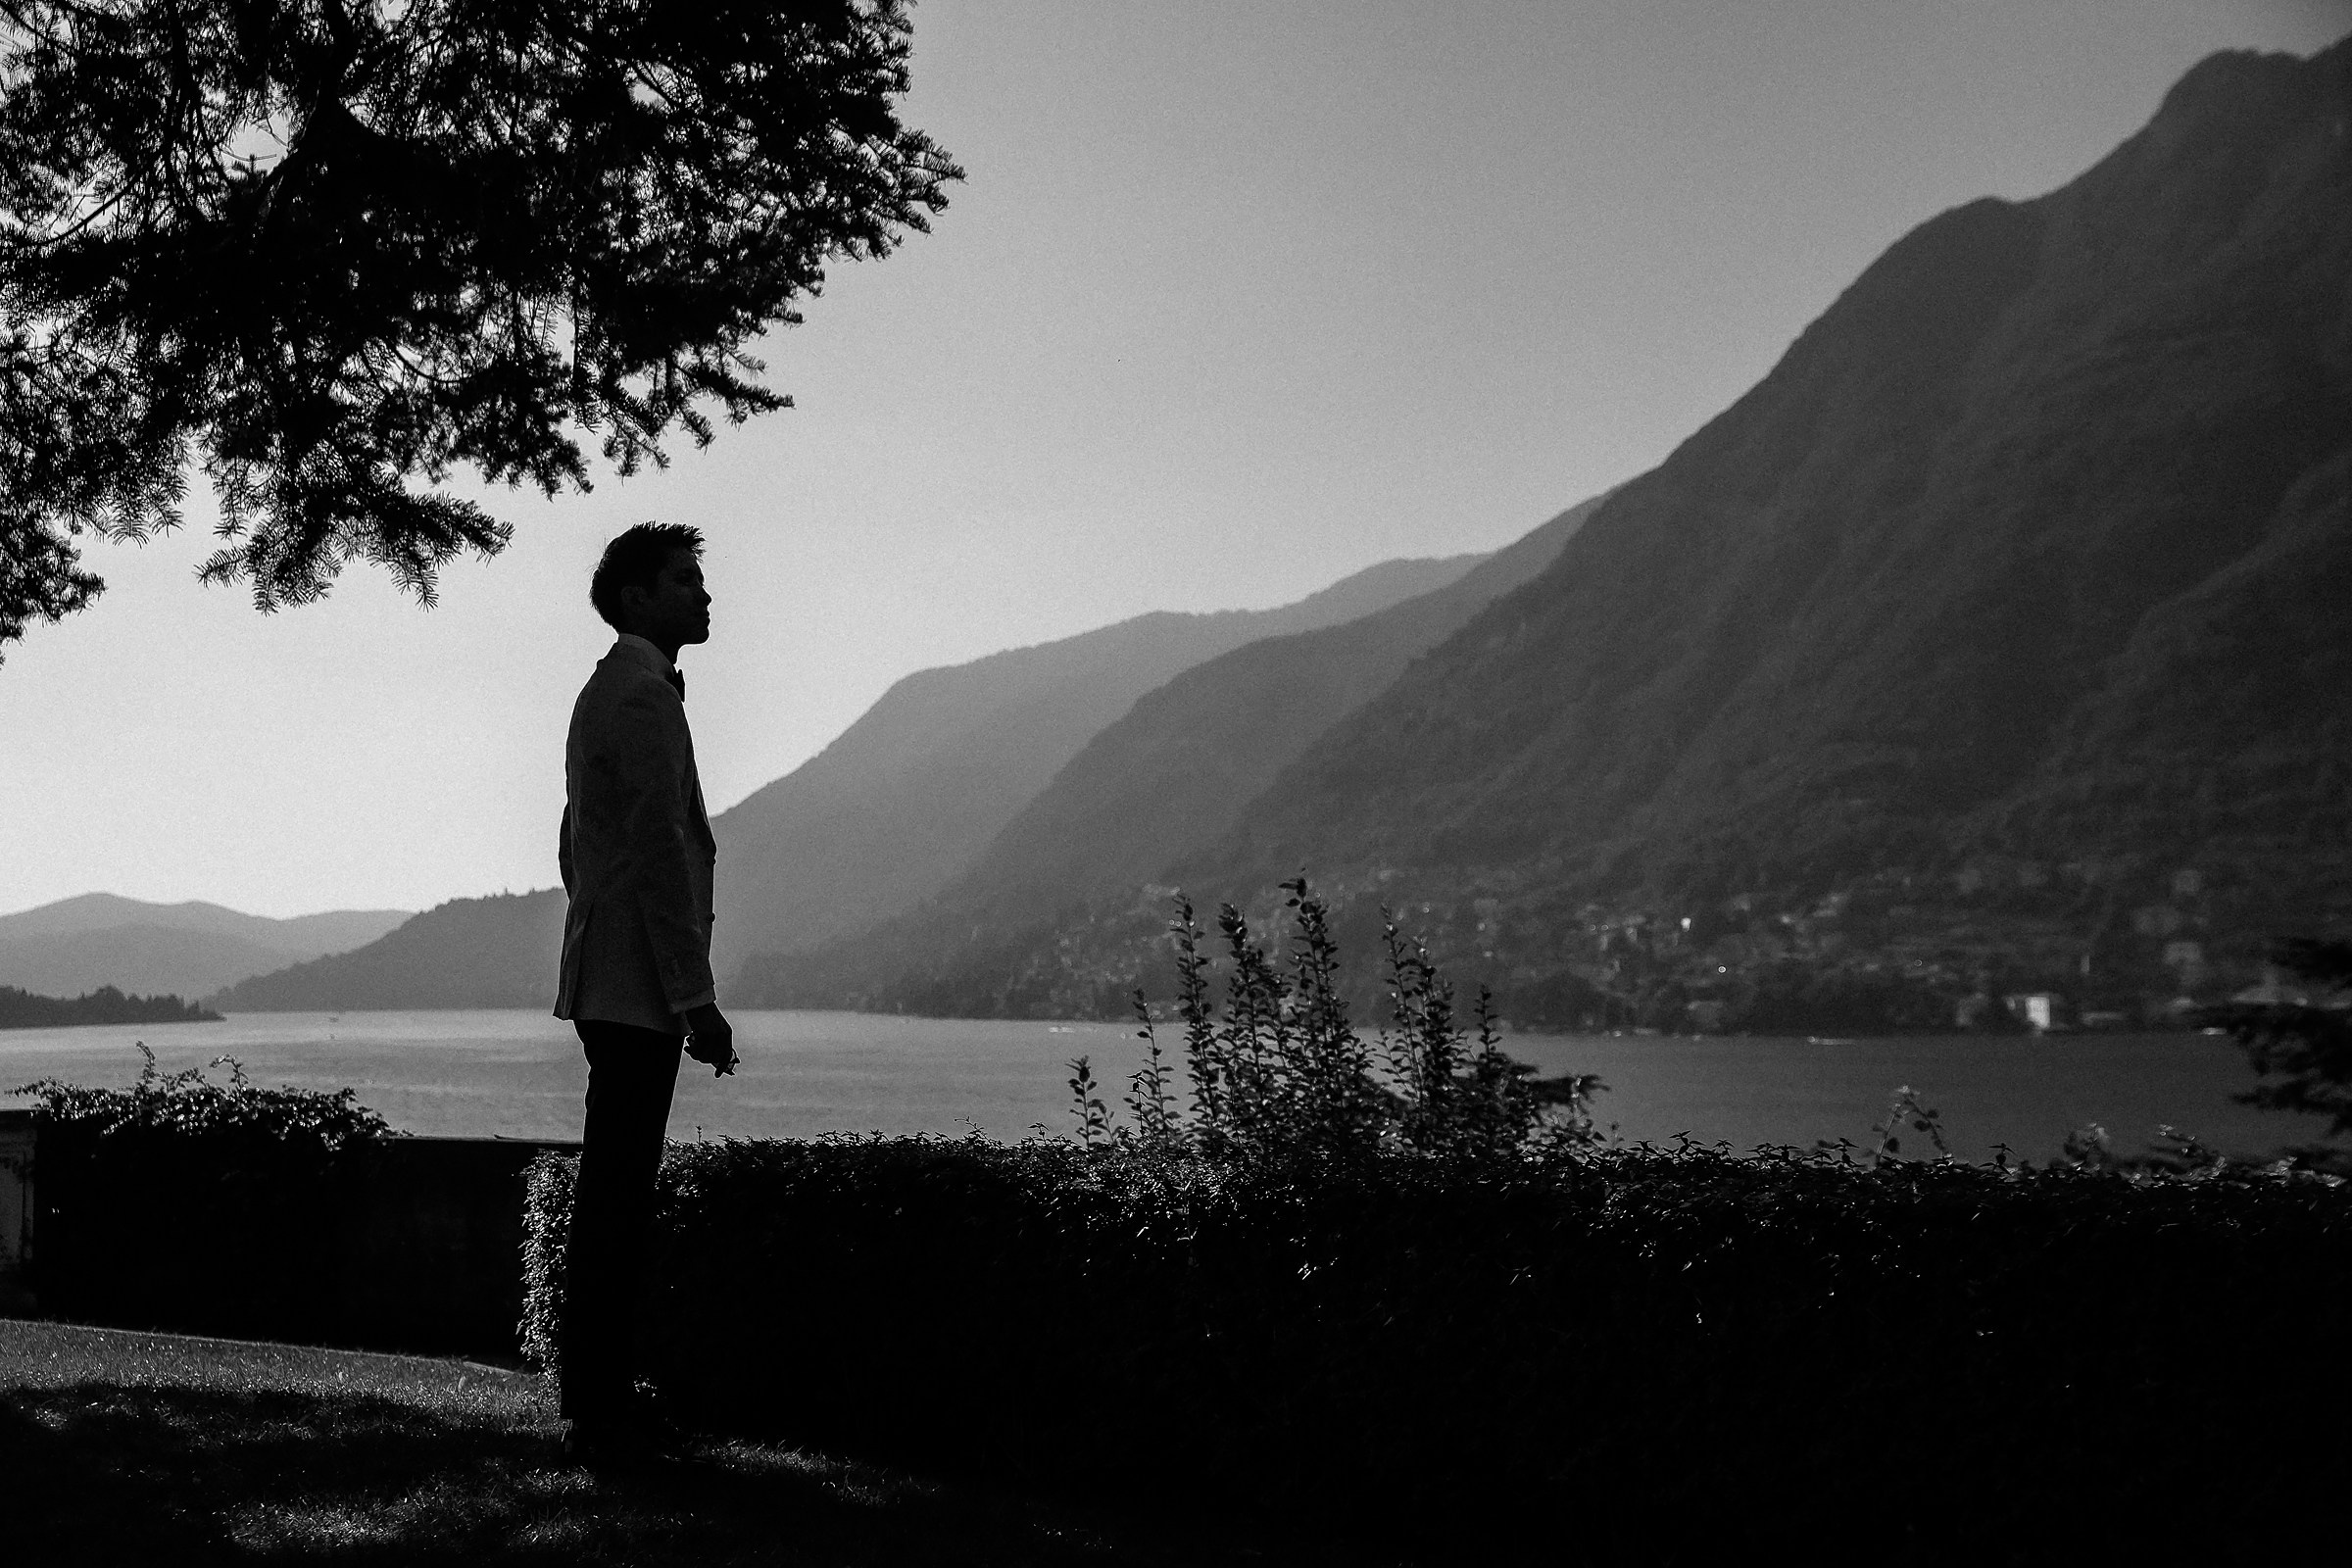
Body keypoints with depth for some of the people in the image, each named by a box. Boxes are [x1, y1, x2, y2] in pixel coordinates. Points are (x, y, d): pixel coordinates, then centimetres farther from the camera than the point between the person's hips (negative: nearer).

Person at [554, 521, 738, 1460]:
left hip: (607, 983, 11)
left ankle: (600, 1399, 20)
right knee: (619, 1199, -8)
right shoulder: (646, 698, -12)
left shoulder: (603, 694, 21)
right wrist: (695, 998, -19)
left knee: (611, 1195, 13)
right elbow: (660, 853, -19)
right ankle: (601, 1414, -4)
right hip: (641, 986, -11)